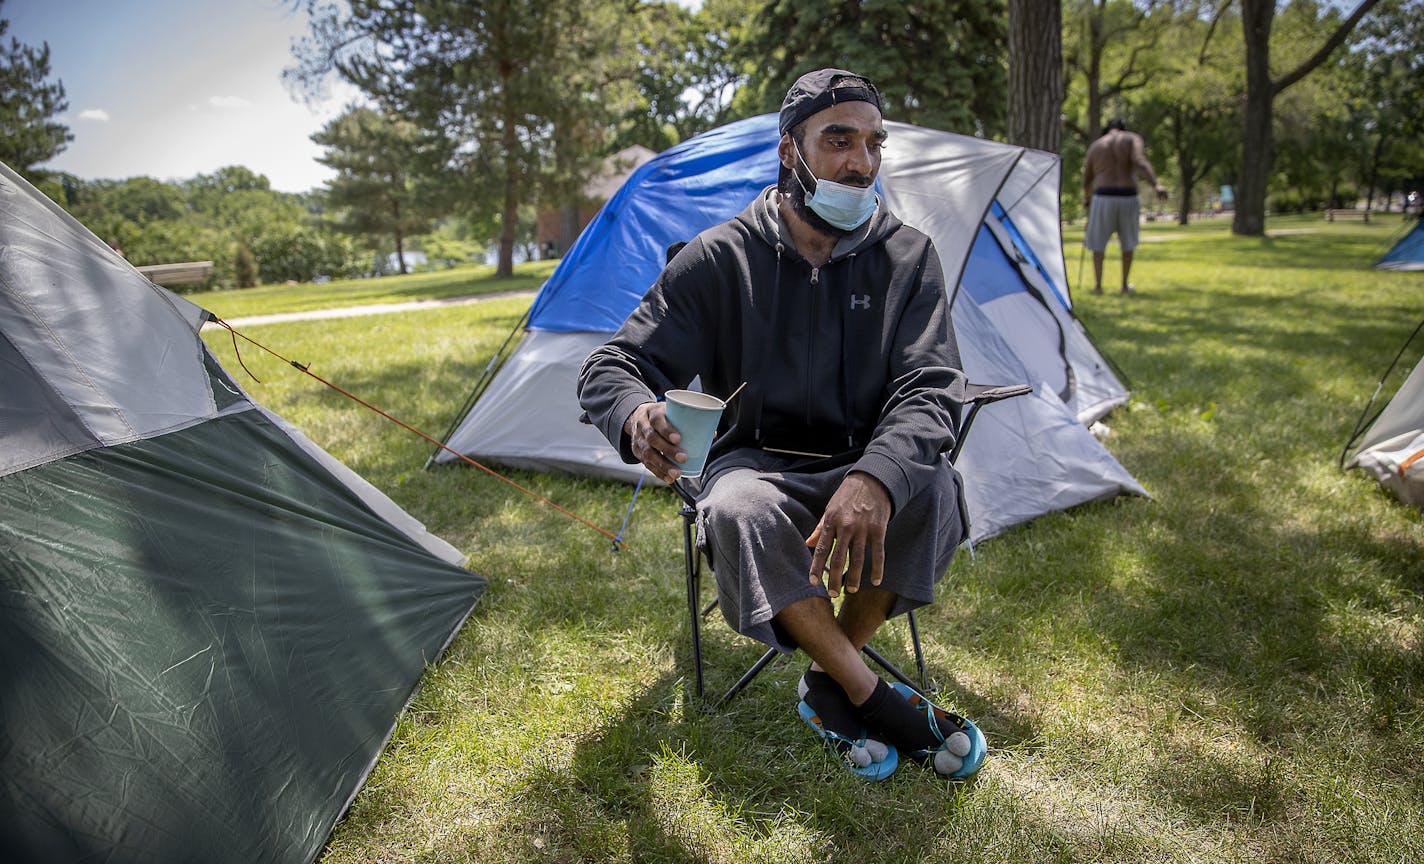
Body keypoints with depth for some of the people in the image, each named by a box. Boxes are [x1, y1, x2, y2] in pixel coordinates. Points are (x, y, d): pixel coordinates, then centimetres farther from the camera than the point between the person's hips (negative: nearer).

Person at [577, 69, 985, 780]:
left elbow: (928, 391, -15)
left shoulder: (907, 257, -4)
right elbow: (611, 367, -8)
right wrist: (637, 416, -36)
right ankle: (875, 700, -18)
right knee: (739, 516, -36)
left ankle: (830, 684, -10)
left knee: (932, 489, -32)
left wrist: (875, 479, -38)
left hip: (862, 470, 2)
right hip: (756, 467, -1)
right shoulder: (719, 259, -8)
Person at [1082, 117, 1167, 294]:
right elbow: (1140, 162, -14)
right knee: (1127, 241, 18)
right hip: (1127, 198, 0)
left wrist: (1086, 197, 40)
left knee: (1098, 242, 12)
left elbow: (1087, 179, 20)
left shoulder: (1095, 146, 13)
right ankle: (1125, 285, 22)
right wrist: (1156, 185, -25)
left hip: (1103, 198, 0)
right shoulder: (1133, 138, 6)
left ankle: (1098, 285, 3)